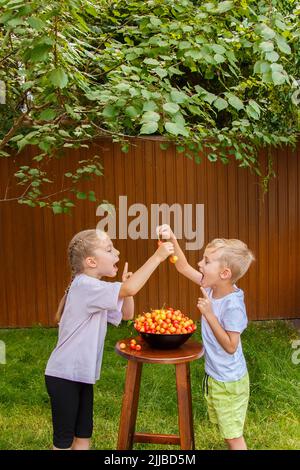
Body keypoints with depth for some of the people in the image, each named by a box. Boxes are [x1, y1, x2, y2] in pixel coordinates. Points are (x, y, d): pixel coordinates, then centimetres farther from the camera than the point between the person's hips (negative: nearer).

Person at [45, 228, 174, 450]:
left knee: (84, 434, 18)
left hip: (82, 374, 9)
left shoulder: (95, 291, 7)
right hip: (64, 375, -9)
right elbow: (130, 289, -35)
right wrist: (157, 257, -28)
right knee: (64, 439, 7)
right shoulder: (85, 286, -24)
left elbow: (126, 314, 12)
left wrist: (126, 283, -4)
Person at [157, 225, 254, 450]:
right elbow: (184, 267, 0)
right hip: (214, 375, 8)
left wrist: (209, 314, -31)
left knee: (233, 435, 10)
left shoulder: (233, 305, -29)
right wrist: (172, 239, -12)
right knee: (228, 431, 25)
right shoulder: (213, 287, -7)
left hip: (229, 381, -8)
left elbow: (230, 346, -25)